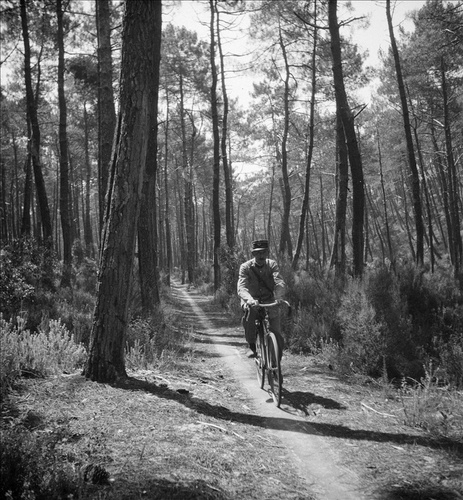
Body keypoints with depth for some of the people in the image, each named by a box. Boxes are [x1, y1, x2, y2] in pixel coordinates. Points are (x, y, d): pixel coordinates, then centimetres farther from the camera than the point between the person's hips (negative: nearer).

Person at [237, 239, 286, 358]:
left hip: (270, 300, 0)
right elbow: (241, 287, -26)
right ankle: (251, 346, -12)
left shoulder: (272, 264, -10)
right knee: (249, 311, -29)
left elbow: (280, 283, -24)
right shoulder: (245, 267, -13)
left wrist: (278, 298, -44)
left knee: (277, 334, -10)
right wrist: (249, 300, -46)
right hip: (252, 299, 0)